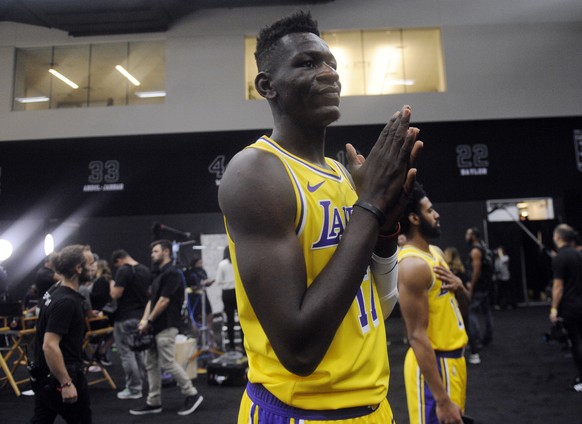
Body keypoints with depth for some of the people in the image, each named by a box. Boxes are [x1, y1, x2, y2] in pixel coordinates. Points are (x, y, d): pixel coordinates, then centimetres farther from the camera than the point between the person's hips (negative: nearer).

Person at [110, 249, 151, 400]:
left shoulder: (123, 271, -16)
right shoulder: (146, 270, 8)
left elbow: (115, 295, -18)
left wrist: (112, 285, 0)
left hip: (125, 318, -8)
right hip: (141, 315, 8)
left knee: (127, 353, 1)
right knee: (138, 352, 16)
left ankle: (133, 389, 6)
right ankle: (140, 385, 23)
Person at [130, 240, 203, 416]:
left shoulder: (172, 273, -15)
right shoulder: (159, 274, 16)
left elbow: (163, 301, -18)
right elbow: (151, 300, 16)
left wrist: (149, 321, -11)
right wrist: (144, 319, 2)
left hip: (166, 327, -10)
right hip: (155, 327, 10)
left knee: (168, 363, -6)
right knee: (151, 365, 11)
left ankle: (192, 395, 6)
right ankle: (153, 402, 20)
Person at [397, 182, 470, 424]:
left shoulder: (436, 252, 8)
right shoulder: (412, 265, -21)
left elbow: (465, 303, 18)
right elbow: (417, 336, -24)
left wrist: (458, 286, -6)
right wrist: (441, 399, -24)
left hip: (453, 357, 9)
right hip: (434, 363, -9)